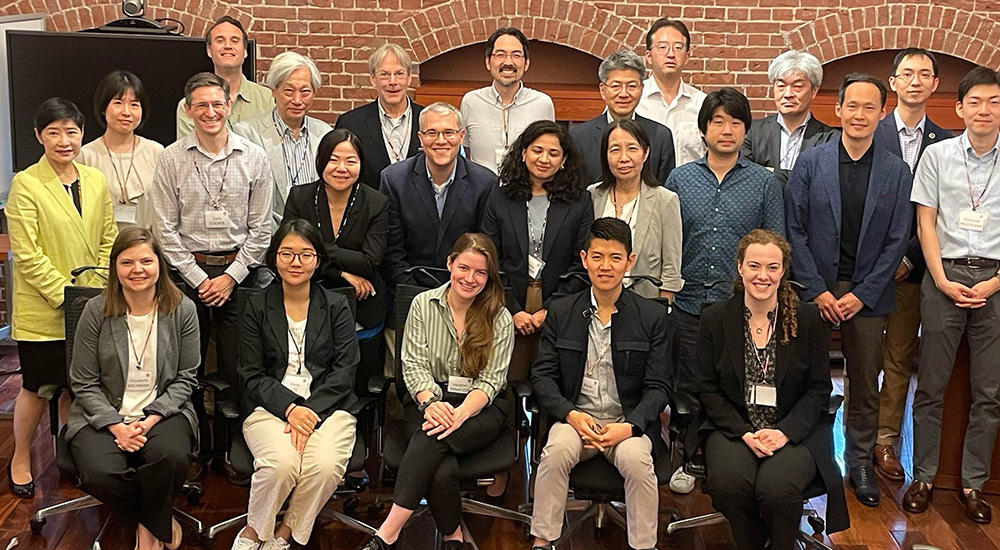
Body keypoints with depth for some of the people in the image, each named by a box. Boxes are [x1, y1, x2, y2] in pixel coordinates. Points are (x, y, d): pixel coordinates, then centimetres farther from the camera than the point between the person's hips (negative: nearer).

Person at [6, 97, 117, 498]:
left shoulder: (96, 181, 6)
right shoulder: (26, 184, -10)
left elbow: (108, 240, 10)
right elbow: (26, 254, -13)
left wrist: (100, 290, -1)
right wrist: (64, 294, -16)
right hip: (42, 310, -4)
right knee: (38, 388, 7)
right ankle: (21, 459, 28)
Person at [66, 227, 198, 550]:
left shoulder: (182, 310, -1)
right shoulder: (96, 311, -2)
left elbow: (185, 378, 1)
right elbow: (84, 383, 0)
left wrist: (151, 419, -13)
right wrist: (116, 426, -13)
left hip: (163, 411, 0)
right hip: (105, 414, 0)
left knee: (171, 456, -33)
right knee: (100, 474, -29)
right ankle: (154, 523, 3)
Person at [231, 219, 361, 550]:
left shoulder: (336, 306, 8)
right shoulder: (257, 306, 8)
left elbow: (344, 370, 1)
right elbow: (252, 374, 3)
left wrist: (310, 412, -14)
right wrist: (289, 408, -14)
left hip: (328, 405, 1)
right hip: (270, 406, 0)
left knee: (325, 466, -30)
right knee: (281, 463, -31)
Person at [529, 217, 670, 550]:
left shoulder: (651, 317, 4)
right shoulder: (561, 312, 7)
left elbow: (658, 387, 1)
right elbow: (543, 376, 4)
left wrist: (629, 426, -16)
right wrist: (571, 415, -14)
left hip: (629, 420, -1)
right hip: (575, 416, 1)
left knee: (636, 459, -32)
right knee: (556, 452, -30)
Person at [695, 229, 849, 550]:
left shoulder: (808, 318, 3)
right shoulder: (715, 319, 4)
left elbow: (819, 389, 3)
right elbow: (707, 389, 3)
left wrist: (785, 432, -12)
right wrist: (744, 433, -11)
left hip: (793, 431, -1)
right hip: (734, 429, 1)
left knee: (777, 487, -30)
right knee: (728, 483, -30)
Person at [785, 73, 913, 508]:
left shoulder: (897, 172, 3)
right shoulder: (810, 163, 0)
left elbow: (897, 241, 1)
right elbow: (795, 231, -2)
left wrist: (863, 294, -7)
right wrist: (817, 291, -7)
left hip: (867, 295, 1)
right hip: (815, 289, -1)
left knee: (865, 386, 9)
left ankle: (860, 462, 23)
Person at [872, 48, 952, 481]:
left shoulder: (945, 143, 6)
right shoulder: (869, 135, 1)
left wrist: (909, 258, -8)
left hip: (912, 266, 2)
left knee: (899, 360, 8)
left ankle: (886, 442, 17)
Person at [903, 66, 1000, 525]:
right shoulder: (937, 155, 3)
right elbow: (925, 224, 3)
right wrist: (943, 281, -6)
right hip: (944, 276, -1)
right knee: (931, 385, 4)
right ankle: (923, 476, 15)